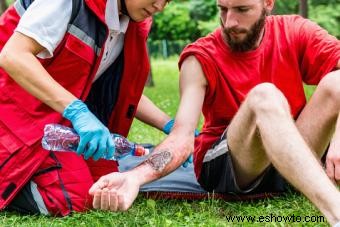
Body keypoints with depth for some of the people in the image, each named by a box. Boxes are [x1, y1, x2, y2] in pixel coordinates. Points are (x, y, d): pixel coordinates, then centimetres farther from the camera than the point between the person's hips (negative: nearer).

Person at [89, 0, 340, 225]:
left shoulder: (295, 32, -2)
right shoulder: (202, 58, -7)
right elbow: (183, 136, -19)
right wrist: (136, 177, -38)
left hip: (293, 161, 3)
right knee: (264, 97, -33)